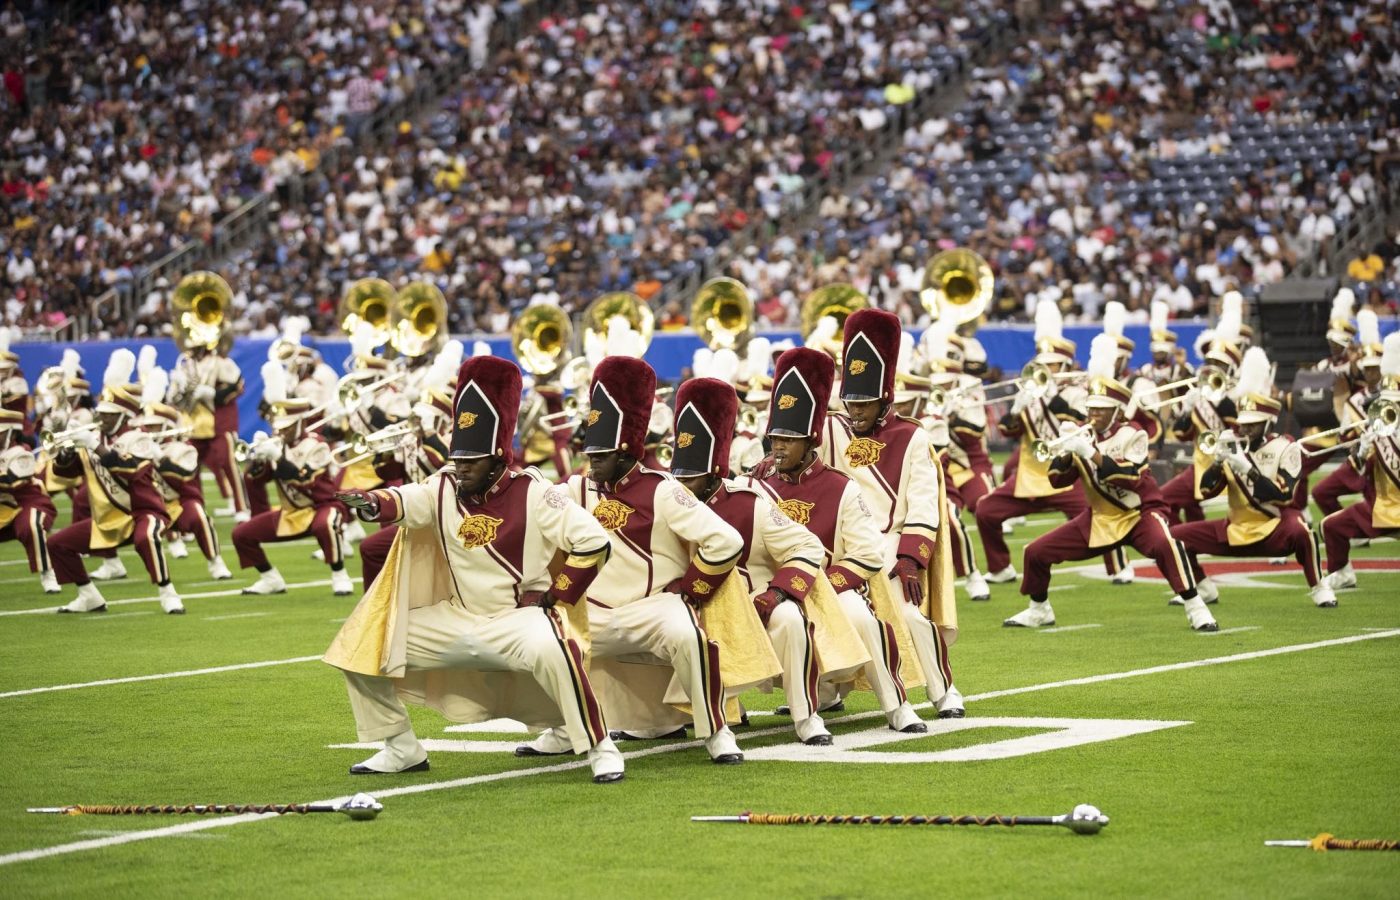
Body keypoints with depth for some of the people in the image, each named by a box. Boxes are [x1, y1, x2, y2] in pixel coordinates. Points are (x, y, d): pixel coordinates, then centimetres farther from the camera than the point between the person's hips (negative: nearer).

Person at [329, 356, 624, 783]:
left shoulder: (533, 496, -12)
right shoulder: (445, 489, 1)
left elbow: (593, 540, -15)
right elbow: (406, 502, -18)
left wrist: (553, 595, -13)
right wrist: (369, 502, -40)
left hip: (518, 619, -6)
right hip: (455, 622, 6)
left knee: (551, 649, -41)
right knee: (360, 647, 1)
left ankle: (600, 748, -25)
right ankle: (401, 748, 17)